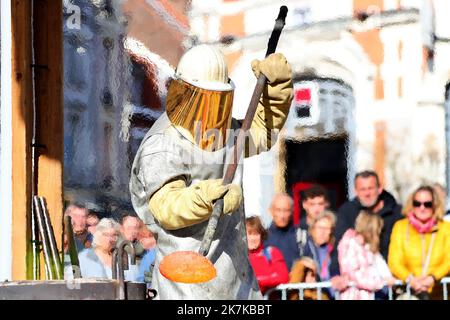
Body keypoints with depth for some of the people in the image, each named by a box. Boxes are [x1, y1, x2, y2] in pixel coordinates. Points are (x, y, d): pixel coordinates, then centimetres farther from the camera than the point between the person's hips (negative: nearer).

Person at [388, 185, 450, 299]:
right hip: (407, 288, 0)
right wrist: (410, 279, -15)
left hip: (438, 287, 0)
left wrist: (432, 278, -14)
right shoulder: (400, 227, 11)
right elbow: (394, 262, 4)